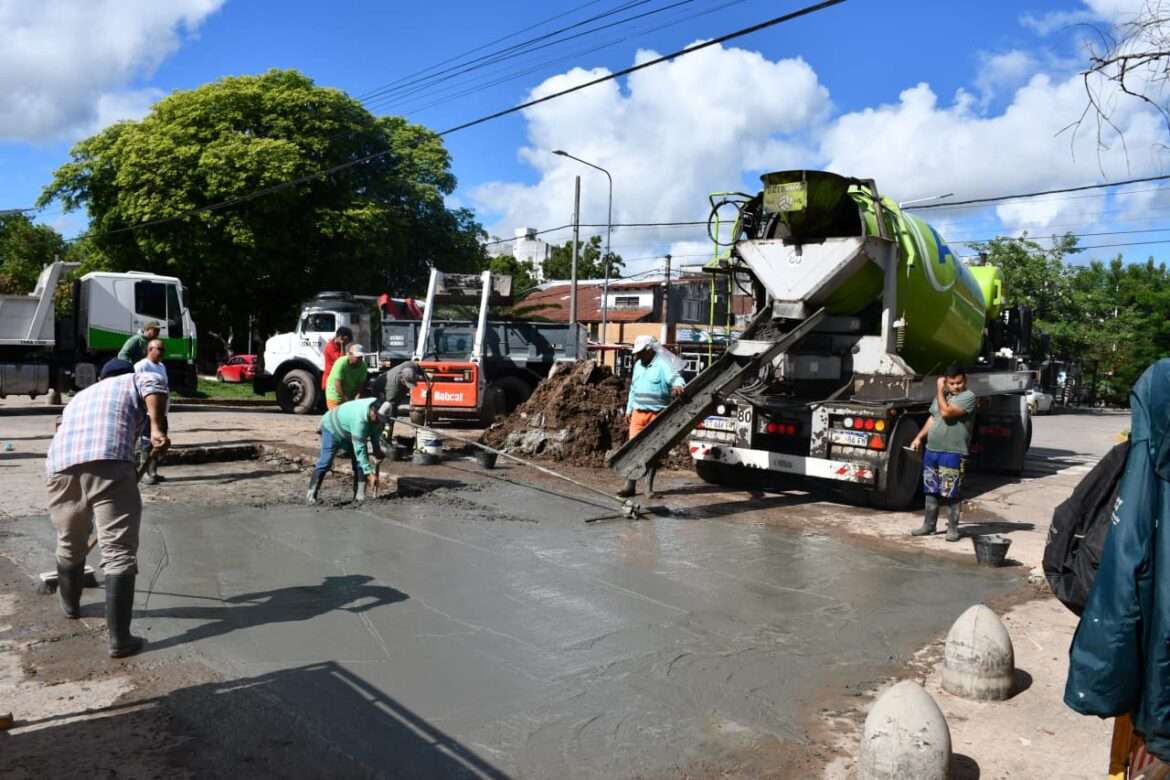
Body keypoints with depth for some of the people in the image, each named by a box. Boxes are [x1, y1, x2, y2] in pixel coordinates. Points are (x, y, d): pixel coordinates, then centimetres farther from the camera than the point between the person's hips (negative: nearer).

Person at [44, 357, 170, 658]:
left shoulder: (81, 396, 40)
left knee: (69, 546, 27)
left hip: (60, 467, 6)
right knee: (119, 551, -1)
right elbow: (154, 383, -3)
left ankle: (70, 605, 51)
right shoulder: (133, 381, 24)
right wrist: (157, 427, -9)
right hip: (107, 463, -6)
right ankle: (119, 639, -2)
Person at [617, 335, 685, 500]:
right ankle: (630, 486, 4)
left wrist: (678, 385, -48)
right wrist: (629, 409, 22)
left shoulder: (663, 364, -8)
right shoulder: (638, 365, 14)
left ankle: (649, 487, 13)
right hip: (638, 413, 5)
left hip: (657, 414, -5)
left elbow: (675, 377, -25)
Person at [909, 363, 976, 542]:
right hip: (931, 450, 7)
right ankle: (929, 525, 23)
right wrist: (919, 437, 14)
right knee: (931, 490, 13)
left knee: (950, 494, -3)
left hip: (953, 453, -7)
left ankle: (953, 528, 9)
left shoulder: (968, 397, -11)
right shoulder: (942, 396, 15)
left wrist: (939, 390, -12)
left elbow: (946, 412, -22)